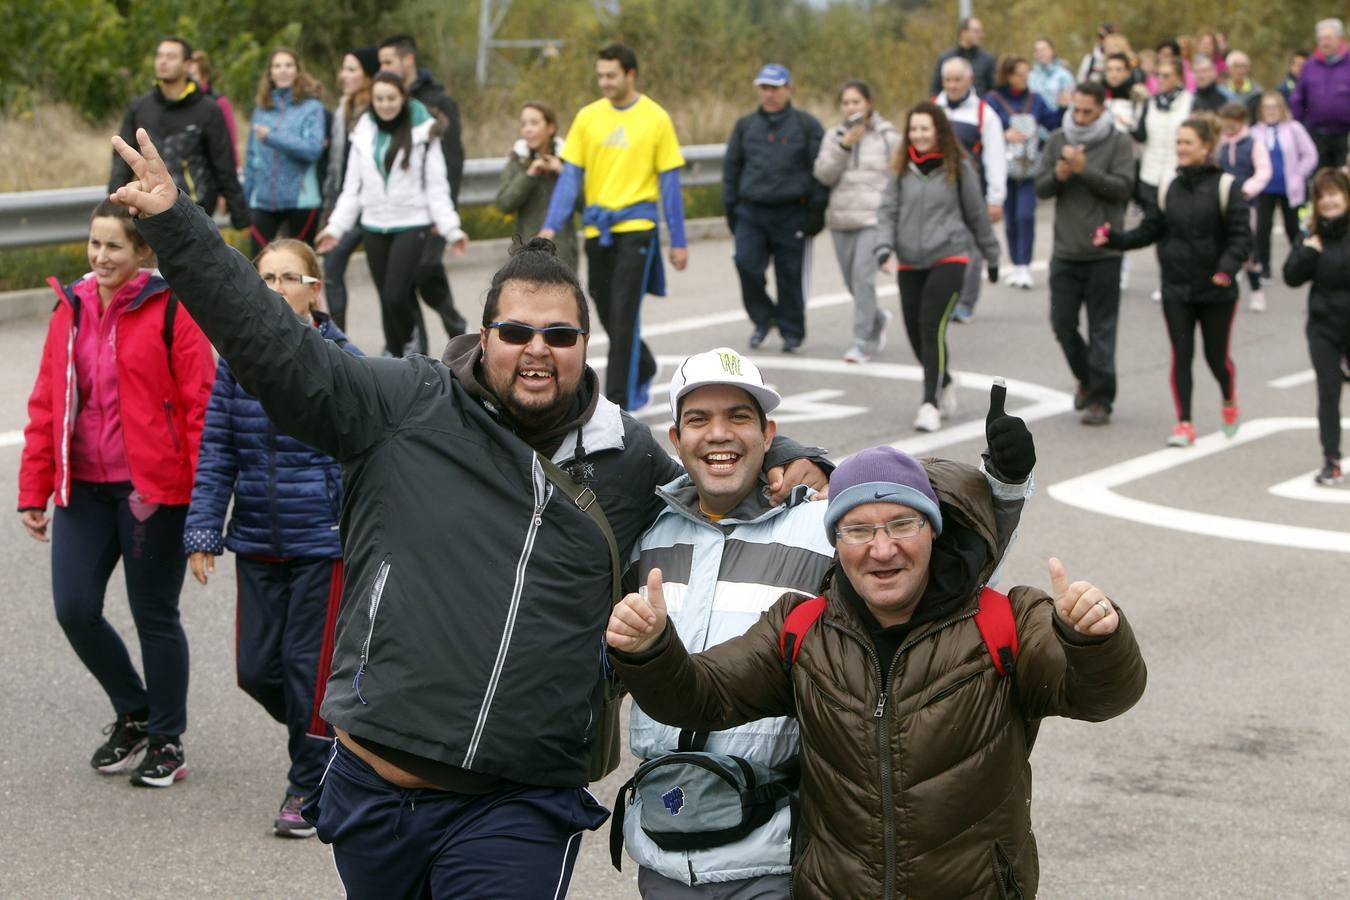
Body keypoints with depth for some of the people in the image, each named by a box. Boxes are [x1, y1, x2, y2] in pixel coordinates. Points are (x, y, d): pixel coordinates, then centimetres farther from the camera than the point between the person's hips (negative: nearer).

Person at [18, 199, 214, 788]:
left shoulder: (170, 309, -8)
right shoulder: (71, 308, 8)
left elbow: (201, 405, -10)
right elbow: (46, 404, 12)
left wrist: (205, 497, -13)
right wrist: (33, 492, 9)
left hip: (152, 489, -5)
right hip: (83, 488, 5)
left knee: (155, 615, 4)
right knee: (74, 608, 0)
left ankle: (166, 742, 21)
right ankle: (133, 713, 25)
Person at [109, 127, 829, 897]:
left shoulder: (627, 459, 9)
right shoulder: (405, 408, 0)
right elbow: (276, 347, -6)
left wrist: (789, 464, 8)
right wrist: (175, 221, -12)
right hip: (376, 790, 0)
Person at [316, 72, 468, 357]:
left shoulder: (422, 133, -3)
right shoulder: (363, 134, 7)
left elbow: (436, 186, -3)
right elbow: (353, 186, 11)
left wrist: (451, 228, -10)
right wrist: (336, 226, 4)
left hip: (412, 225, -4)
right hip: (374, 226, 4)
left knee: (395, 295, -14)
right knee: (386, 297, 5)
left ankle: (412, 334, 15)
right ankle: (395, 351, 20)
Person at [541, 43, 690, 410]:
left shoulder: (656, 119, -4)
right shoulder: (587, 117, 4)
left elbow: (670, 182, -1)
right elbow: (570, 176, 4)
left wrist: (678, 241, -1)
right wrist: (551, 227, -7)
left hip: (636, 227, -4)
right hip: (597, 229, 4)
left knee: (623, 315, -9)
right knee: (608, 315, 13)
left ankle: (618, 401, -3)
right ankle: (643, 367, 39)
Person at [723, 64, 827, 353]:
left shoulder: (806, 125, 2)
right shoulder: (745, 126, 12)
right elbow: (731, 166, 17)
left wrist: (817, 209, -5)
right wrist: (731, 206, 12)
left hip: (792, 214, -3)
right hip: (751, 213, 3)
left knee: (791, 275, 1)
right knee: (747, 264, -11)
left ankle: (792, 332, 15)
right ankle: (762, 318, 11)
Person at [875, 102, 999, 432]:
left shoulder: (959, 168, 0)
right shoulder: (902, 169, 7)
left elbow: (977, 214, 7)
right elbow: (888, 210, 4)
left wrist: (992, 256, 14)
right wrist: (885, 247, -13)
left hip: (948, 258, -4)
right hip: (910, 263, 4)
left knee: (933, 330, -16)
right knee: (916, 333, 8)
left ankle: (930, 404, -14)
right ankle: (944, 385, 34)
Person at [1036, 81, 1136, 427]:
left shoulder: (1118, 142, -2)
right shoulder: (1058, 140, 8)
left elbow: (1123, 187, -12)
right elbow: (1041, 188, 5)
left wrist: (1084, 169, -19)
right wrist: (1059, 174, -15)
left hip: (1104, 253, -4)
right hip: (1065, 252, 4)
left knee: (1102, 328, -1)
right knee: (1062, 322, 7)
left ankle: (1100, 399, 3)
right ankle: (1087, 378, 30)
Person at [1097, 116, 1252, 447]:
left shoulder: (1225, 187, -8)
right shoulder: (1169, 189, 5)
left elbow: (1241, 236, -11)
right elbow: (1149, 231, 6)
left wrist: (1228, 267, -27)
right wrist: (1114, 239, -10)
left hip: (1216, 289, -3)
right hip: (1176, 289, 3)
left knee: (1216, 356, 8)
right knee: (1181, 356, 1)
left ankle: (1229, 402, 37)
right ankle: (1184, 423, 7)